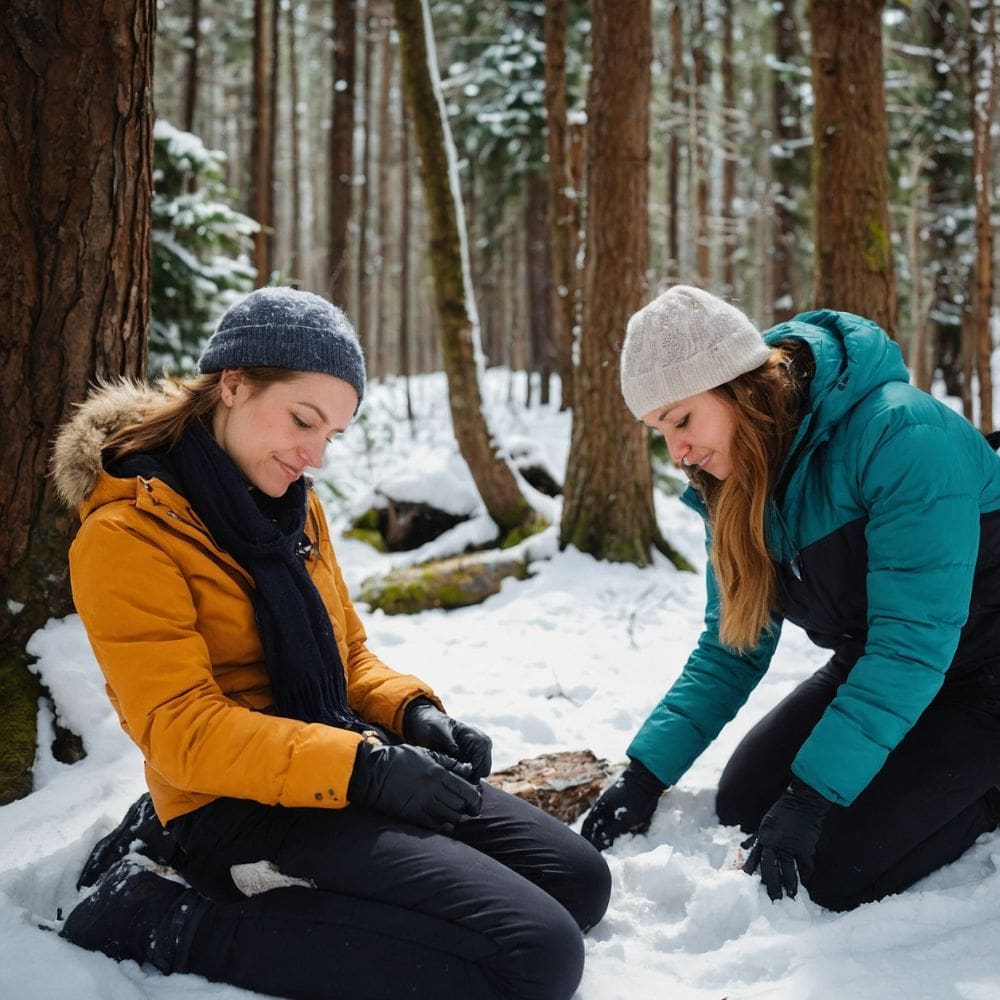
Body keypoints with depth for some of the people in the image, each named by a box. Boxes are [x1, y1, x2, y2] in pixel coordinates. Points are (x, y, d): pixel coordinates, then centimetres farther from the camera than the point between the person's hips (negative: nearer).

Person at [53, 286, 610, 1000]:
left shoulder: (293, 506, 11)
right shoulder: (127, 537, -13)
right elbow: (180, 729, -20)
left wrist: (413, 712, -4)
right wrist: (360, 767, -28)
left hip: (349, 773, 9)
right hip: (242, 808, -9)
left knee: (579, 882, 9)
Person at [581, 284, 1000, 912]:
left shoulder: (900, 434, -30)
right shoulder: (732, 486, -5)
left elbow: (913, 642, -31)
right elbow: (730, 650, 1)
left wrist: (810, 798, -32)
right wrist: (644, 776, -9)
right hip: (871, 667, 8)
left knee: (836, 869, -18)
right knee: (742, 804, 3)